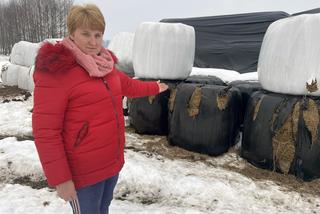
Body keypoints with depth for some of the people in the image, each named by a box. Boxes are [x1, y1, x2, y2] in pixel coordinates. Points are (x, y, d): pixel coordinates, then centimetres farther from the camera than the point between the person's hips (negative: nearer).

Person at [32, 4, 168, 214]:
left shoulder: (104, 63, 4)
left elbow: (127, 85, 23)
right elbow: (46, 131, -19)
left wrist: (154, 88, 34)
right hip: (83, 172, -7)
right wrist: (60, 178, -18)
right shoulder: (56, 70, -19)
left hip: (113, 161, 7)